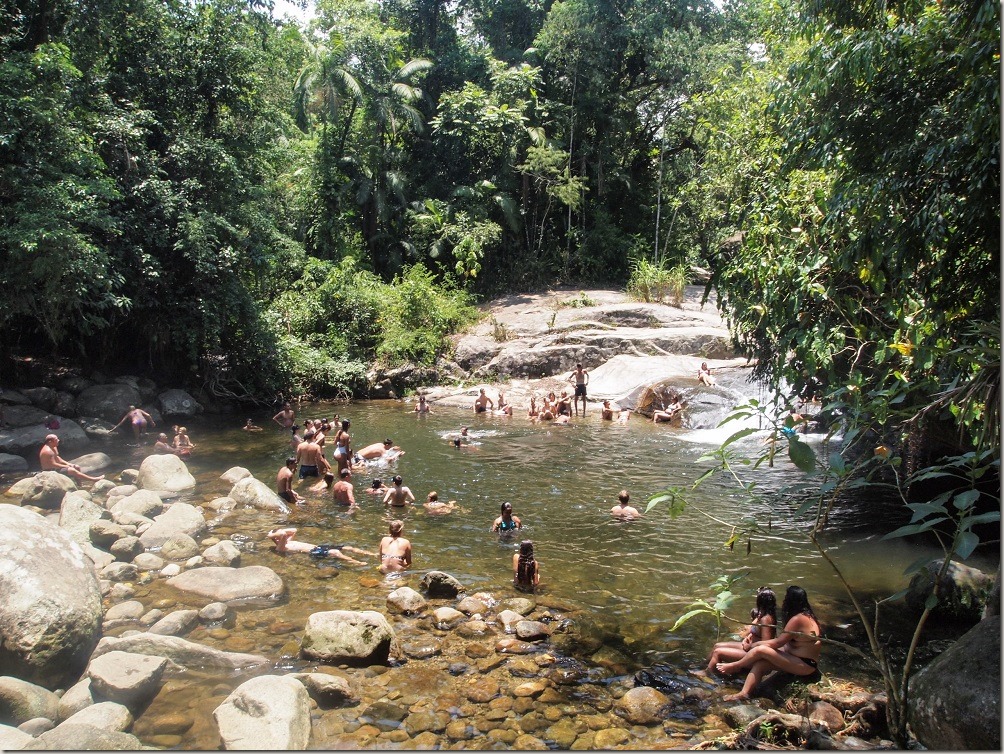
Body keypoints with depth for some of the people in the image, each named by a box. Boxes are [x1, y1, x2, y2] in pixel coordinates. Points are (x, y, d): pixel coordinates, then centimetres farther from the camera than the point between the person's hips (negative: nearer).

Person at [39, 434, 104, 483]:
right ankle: (94, 479, -25)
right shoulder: (48, 451, -26)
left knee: (77, 467, 6)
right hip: (50, 471, -11)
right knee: (72, 470, -24)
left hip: (54, 468, 11)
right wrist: (66, 466, -18)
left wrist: (67, 463, 5)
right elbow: (53, 465, -28)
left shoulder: (53, 448, 8)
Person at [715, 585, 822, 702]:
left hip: (804, 665, -10)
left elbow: (778, 642, -17)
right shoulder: (806, 615, 9)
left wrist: (754, 645, -4)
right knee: (760, 663, -5)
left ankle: (735, 666, 5)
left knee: (760, 650, -17)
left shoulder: (797, 619, -21)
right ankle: (744, 693, -12)